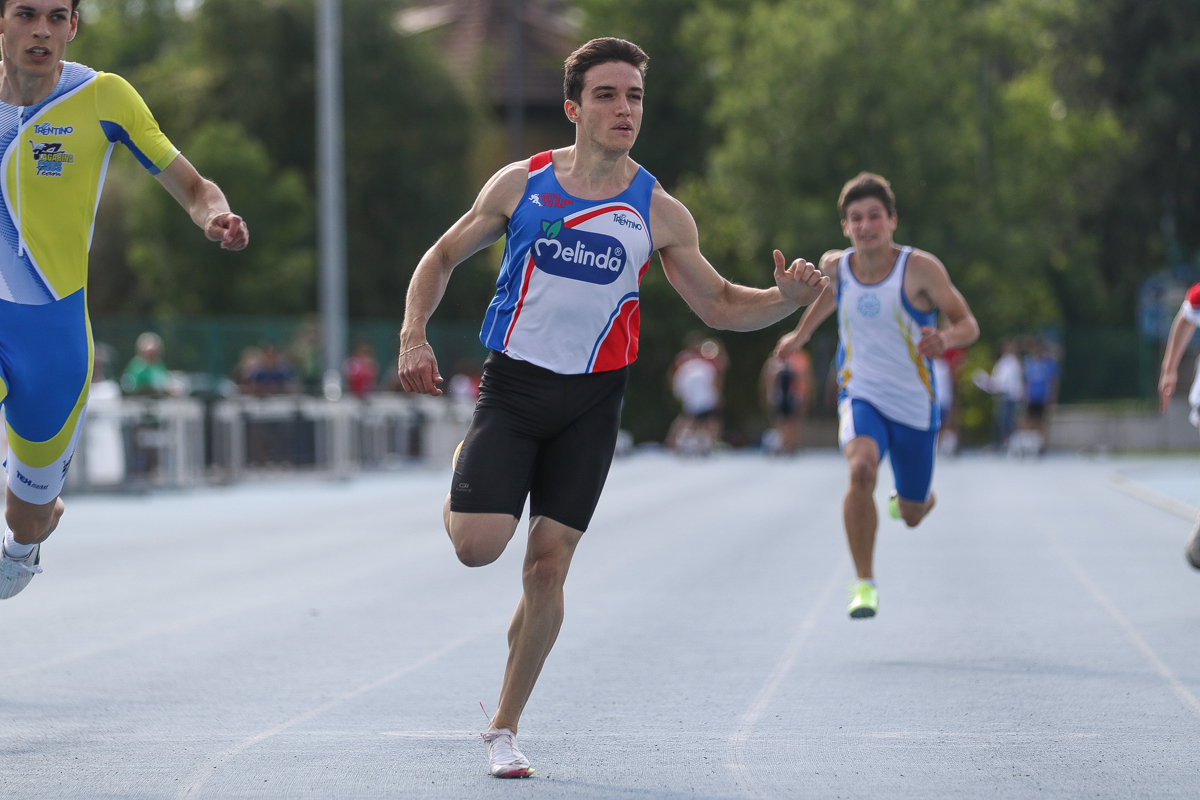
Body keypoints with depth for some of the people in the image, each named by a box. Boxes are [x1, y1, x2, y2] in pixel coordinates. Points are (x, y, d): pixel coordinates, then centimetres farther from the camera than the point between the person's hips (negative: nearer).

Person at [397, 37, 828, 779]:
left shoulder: (658, 211, -2)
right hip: (514, 384, 0)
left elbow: (721, 306, 4)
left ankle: (505, 728, 14)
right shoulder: (521, 183, -3)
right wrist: (414, 336, -7)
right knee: (479, 544, -17)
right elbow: (444, 256, 9)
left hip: (591, 402, 1)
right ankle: (462, 490, 23)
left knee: (547, 566, -2)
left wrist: (787, 297, -16)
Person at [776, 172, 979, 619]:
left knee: (913, 515, 12)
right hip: (861, 397, 0)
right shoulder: (835, 266, -6)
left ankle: (906, 500, 54)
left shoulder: (920, 269, -17)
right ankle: (864, 583, -22)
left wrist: (946, 340, -36)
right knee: (861, 468, -32)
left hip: (914, 406, 0)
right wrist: (801, 334, 27)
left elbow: (969, 325, -15)